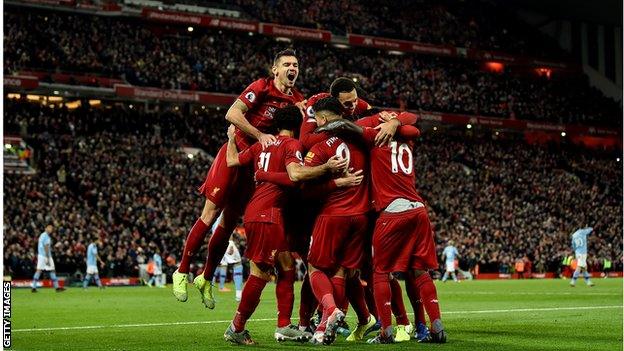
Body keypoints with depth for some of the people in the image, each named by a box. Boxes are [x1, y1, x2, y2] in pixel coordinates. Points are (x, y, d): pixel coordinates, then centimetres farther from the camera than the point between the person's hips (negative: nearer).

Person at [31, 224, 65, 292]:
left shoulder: (41, 235, 16)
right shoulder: (46, 236, -13)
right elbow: (46, 247, -19)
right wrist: (48, 259, -21)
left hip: (40, 255, 9)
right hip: (46, 255, -9)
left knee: (39, 270, 2)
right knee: (52, 271, -1)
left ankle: (33, 287, -6)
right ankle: (57, 287, 3)